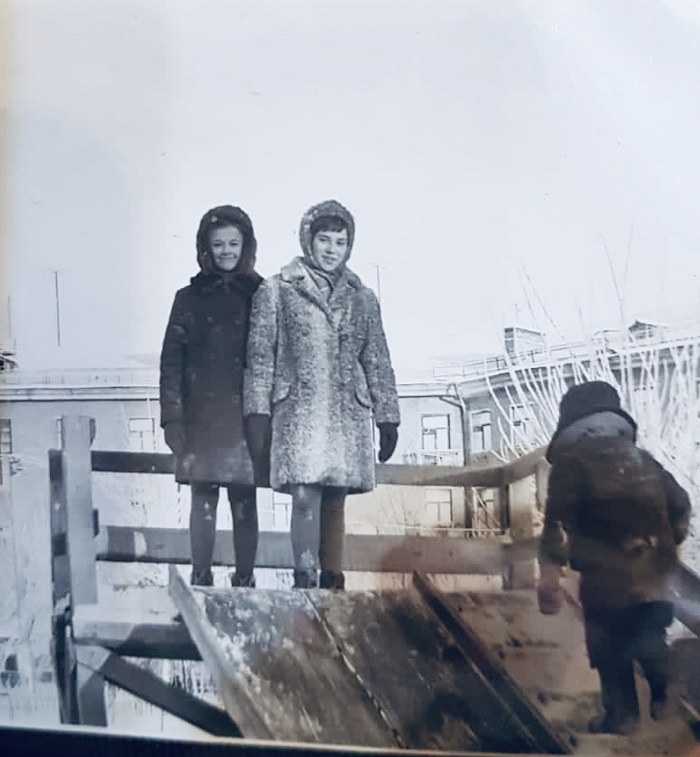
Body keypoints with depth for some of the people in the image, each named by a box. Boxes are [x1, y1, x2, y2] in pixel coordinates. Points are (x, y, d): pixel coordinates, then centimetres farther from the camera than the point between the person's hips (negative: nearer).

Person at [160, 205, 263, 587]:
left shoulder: (260, 295, 5)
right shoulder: (190, 297, 7)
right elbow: (171, 359, 4)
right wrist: (172, 416, -3)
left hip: (245, 416, -1)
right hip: (201, 418, 1)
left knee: (244, 504, 5)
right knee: (202, 501, 7)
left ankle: (244, 581, 17)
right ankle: (200, 581, 19)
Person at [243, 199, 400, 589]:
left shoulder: (363, 298, 15)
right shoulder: (276, 290, 7)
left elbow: (378, 363, 15)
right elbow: (260, 355, 3)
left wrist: (388, 418, 11)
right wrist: (258, 412, -5)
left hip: (348, 415, 3)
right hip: (298, 412, -3)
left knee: (335, 502, 4)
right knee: (305, 498, -14)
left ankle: (333, 583, 13)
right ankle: (304, 583, -9)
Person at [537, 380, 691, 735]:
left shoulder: (572, 461, -11)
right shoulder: (643, 459, 8)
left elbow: (558, 522, -18)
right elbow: (680, 505, 12)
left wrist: (550, 572, -19)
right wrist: (668, 548, 24)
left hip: (607, 577, -5)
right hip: (653, 573, 5)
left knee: (611, 650, 11)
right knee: (649, 638, 25)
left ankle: (621, 715, 19)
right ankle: (662, 696, 34)